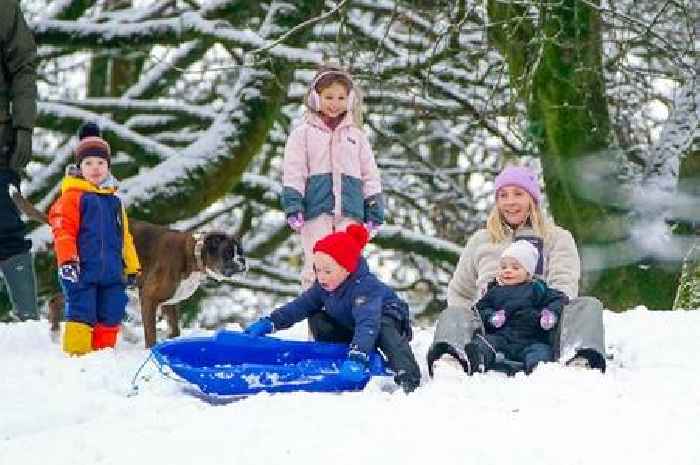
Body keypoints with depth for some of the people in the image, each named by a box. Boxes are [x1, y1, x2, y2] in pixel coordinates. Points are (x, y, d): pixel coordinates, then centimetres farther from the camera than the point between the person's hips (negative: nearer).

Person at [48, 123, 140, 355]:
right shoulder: (73, 195, -4)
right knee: (81, 314, -7)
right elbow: (63, 230, -11)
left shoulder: (113, 200, 18)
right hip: (83, 270, -6)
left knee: (111, 316, 9)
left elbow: (124, 235, 22)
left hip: (112, 273, 6)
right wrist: (67, 261, -21)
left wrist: (131, 267, 21)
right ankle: (76, 355, -1)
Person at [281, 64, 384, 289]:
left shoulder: (356, 136, 17)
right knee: (316, 265, -5)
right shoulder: (303, 134, 8)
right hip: (316, 210, -3)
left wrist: (374, 211, 9)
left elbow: (370, 175, 16)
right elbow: (293, 173, 0)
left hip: (350, 212, 3)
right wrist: (293, 207, -10)